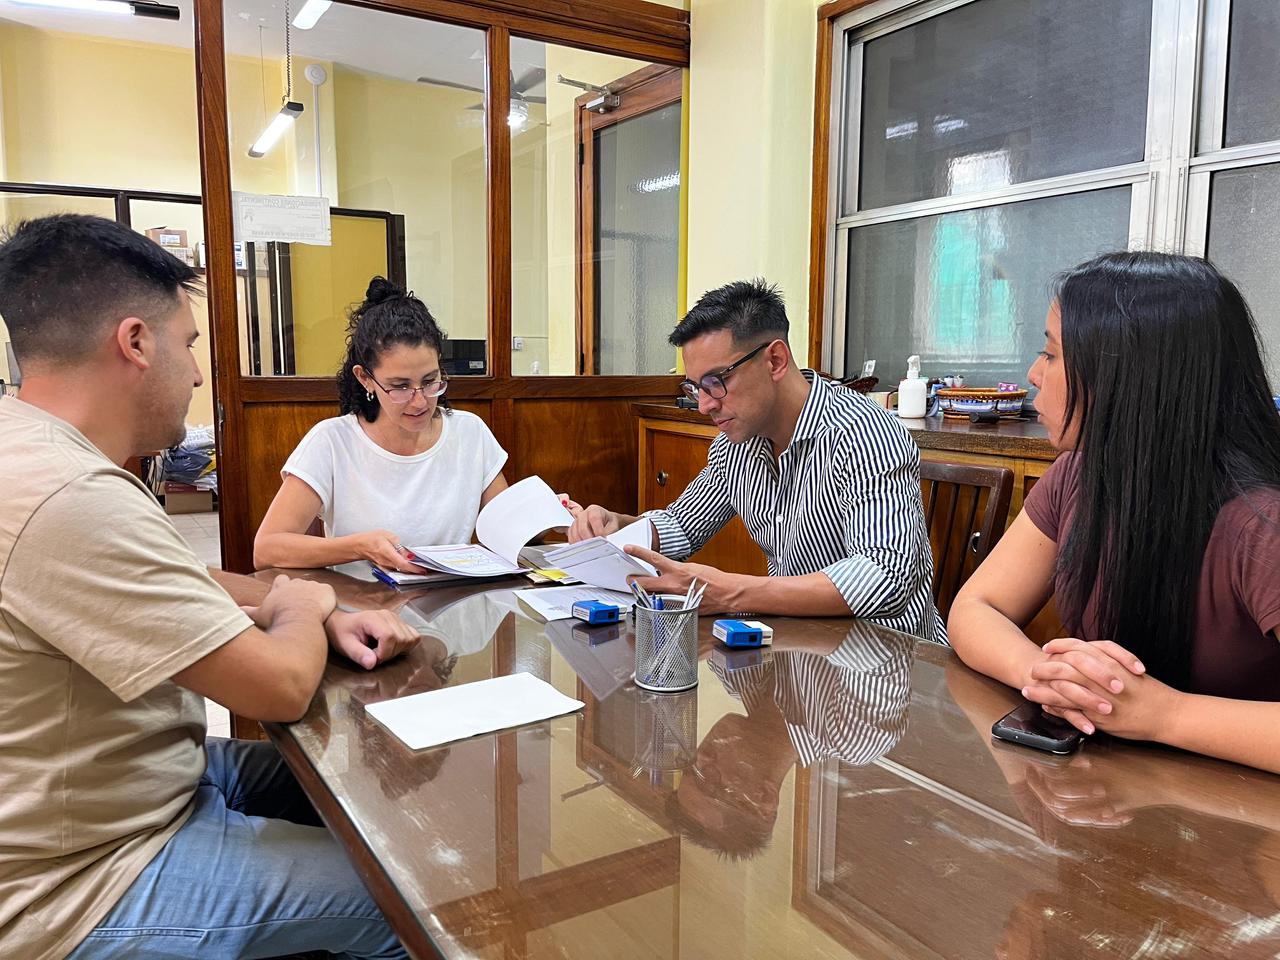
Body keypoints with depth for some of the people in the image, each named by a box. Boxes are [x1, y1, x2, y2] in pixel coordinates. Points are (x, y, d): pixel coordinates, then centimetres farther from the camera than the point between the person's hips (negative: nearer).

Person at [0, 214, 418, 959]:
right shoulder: (71, 499, -32)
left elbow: (181, 588, 13)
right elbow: (283, 687, -28)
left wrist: (326, 614, -2)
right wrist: (304, 607, -5)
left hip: (146, 779, 9)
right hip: (94, 886, -9)